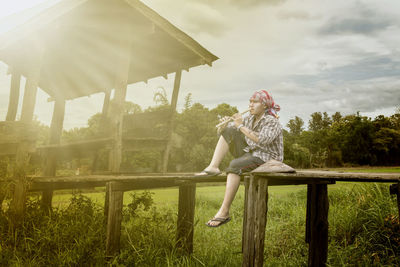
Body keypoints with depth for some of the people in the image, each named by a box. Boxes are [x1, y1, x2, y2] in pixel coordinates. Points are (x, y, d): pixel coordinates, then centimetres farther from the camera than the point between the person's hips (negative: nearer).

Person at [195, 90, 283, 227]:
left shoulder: (272, 122, -12)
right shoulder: (250, 119, 10)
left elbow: (262, 140, -31)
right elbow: (229, 128, 12)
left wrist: (241, 126, -26)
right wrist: (223, 125, -12)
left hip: (265, 159, -7)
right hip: (249, 154, 8)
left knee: (234, 165, -35)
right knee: (229, 131, -6)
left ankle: (224, 212, -34)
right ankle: (213, 167, -18)